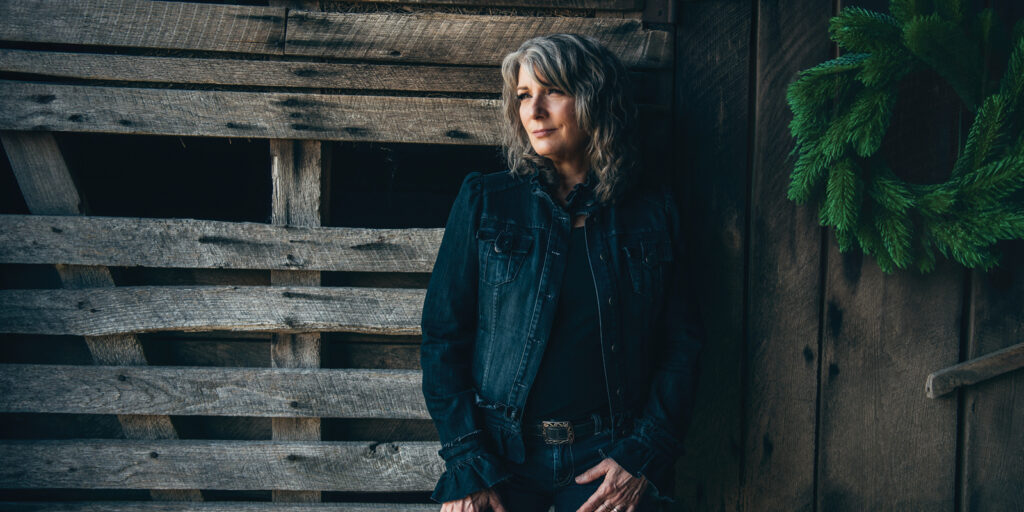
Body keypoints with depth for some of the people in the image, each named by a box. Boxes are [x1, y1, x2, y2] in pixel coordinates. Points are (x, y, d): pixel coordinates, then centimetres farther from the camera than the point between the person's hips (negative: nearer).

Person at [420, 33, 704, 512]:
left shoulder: (651, 210, 1)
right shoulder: (485, 201, -1)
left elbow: (681, 341, 3)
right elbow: (442, 335, -2)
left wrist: (644, 456, -5)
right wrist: (464, 464, -9)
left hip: (607, 457, 0)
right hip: (500, 452, 0)